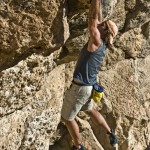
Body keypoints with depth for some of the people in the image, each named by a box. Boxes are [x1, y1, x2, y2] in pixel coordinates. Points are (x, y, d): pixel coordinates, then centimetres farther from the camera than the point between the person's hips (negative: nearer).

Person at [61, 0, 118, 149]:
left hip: (80, 88, -9)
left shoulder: (96, 42, -21)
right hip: (88, 86, 9)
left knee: (67, 118, 9)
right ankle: (110, 133, 36)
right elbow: (97, 18, 9)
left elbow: (93, 17, -23)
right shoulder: (101, 43, 2)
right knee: (89, 110, 32)